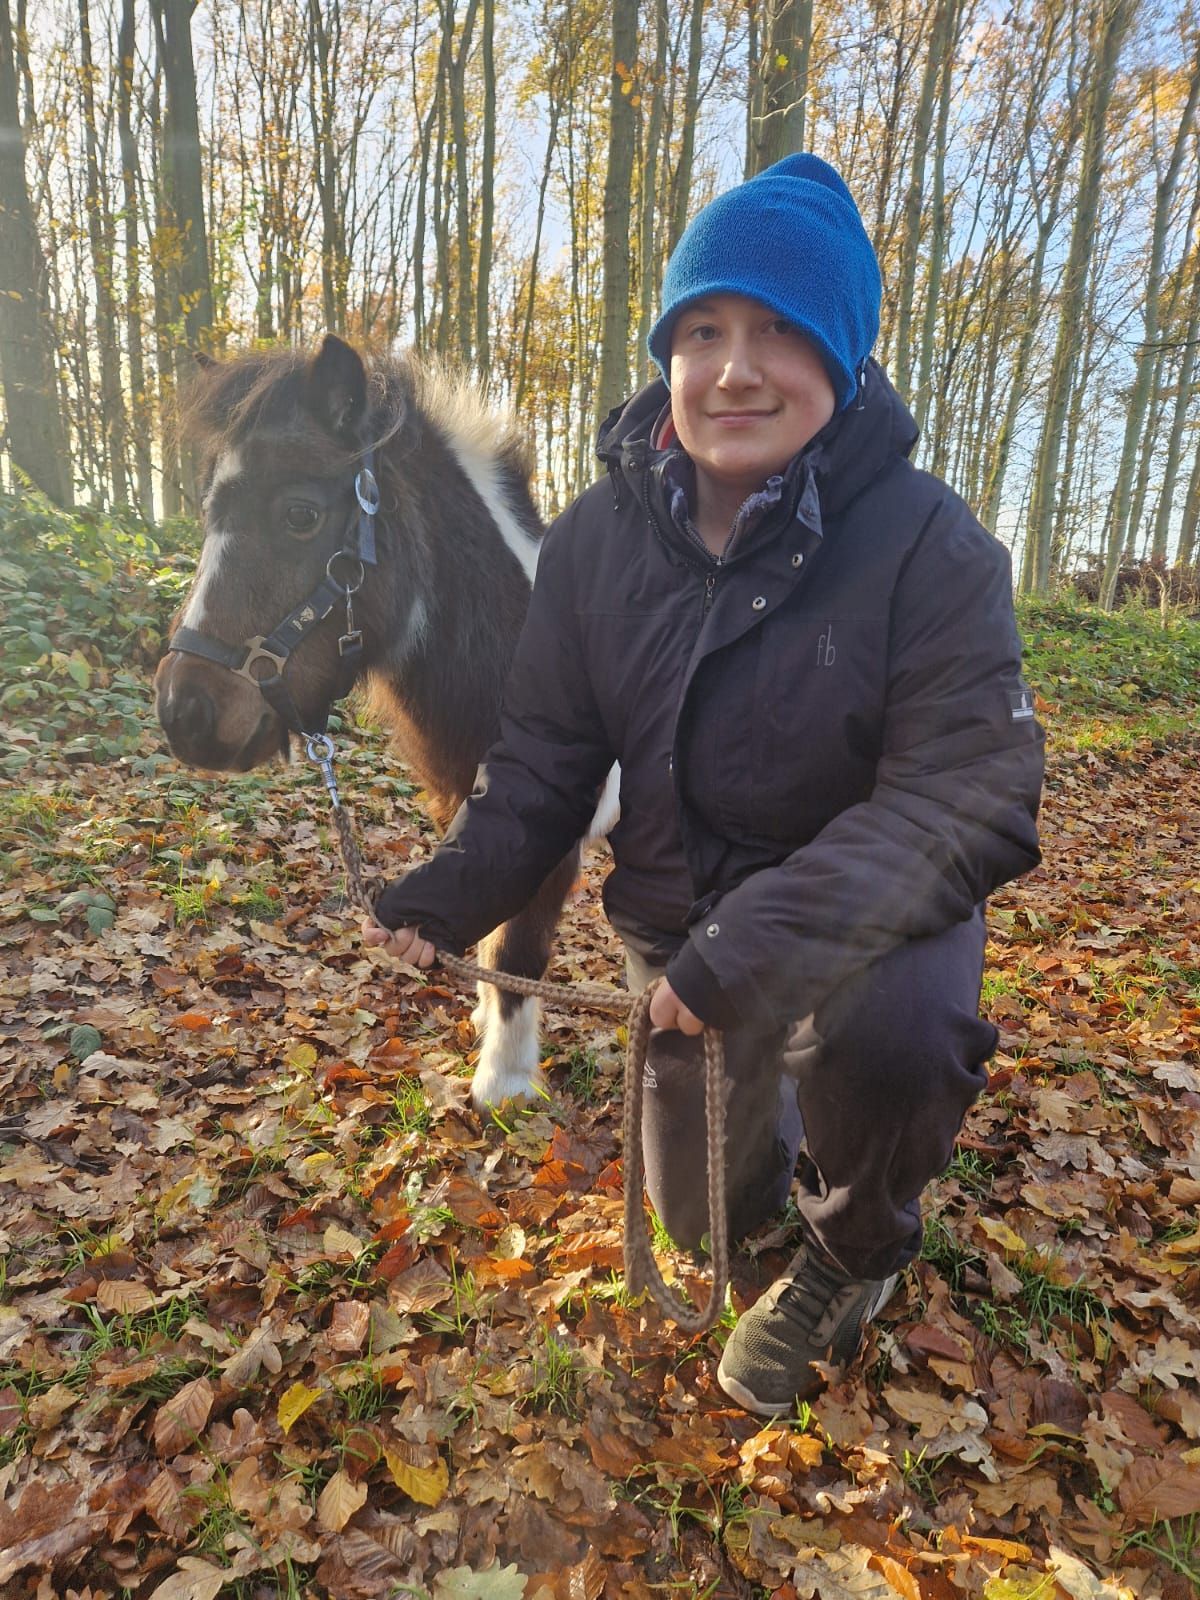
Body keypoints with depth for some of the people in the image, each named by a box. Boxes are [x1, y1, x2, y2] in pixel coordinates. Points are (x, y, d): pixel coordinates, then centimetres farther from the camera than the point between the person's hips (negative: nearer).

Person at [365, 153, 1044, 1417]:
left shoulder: (926, 541, -21)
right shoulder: (598, 535, -9)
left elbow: (970, 791, -26)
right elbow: (548, 750, -5)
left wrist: (779, 936, -39)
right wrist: (458, 885, -22)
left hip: (868, 907, -3)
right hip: (679, 918, 4)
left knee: (887, 1032, -39)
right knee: (705, 1215, 17)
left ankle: (856, 1245, -2)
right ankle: (771, 1097, 54)